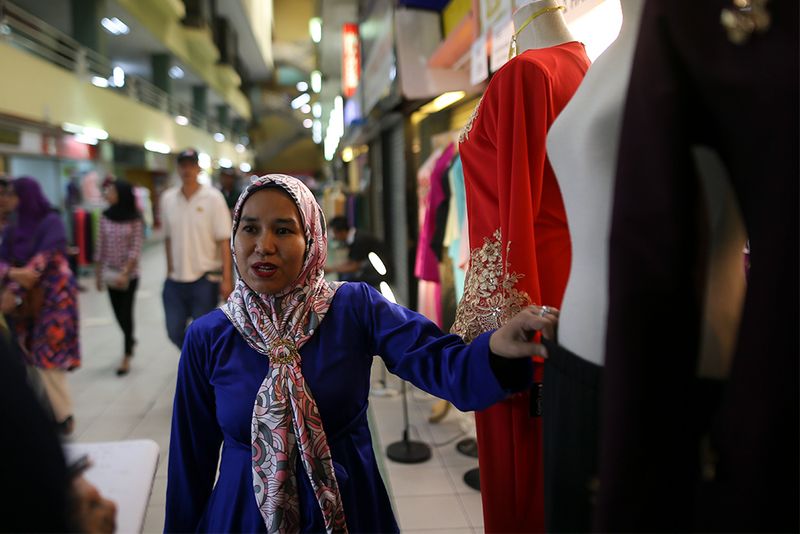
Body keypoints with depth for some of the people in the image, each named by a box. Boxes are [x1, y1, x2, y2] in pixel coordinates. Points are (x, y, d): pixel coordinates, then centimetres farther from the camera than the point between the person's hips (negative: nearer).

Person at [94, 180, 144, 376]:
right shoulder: (105, 216, 1)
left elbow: (136, 249, -12)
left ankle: (127, 357, 8)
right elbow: (100, 246, 5)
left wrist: (125, 273, -19)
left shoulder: (135, 219, -10)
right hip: (109, 273, 4)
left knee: (126, 313, -1)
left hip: (129, 274, -4)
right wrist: (98, 273, 7)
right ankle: (130, 340, 39)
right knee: (118, 312, 11)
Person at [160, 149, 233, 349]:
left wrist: (226, 279, -13)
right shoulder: (168, 198, 3)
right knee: (175, 332, 11)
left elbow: (223, 241, -10)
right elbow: (169, 237, 12)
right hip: (175, 279, 4)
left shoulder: (213, 198, -8)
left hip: (204, 279, -4)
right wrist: (170, 269, 12)